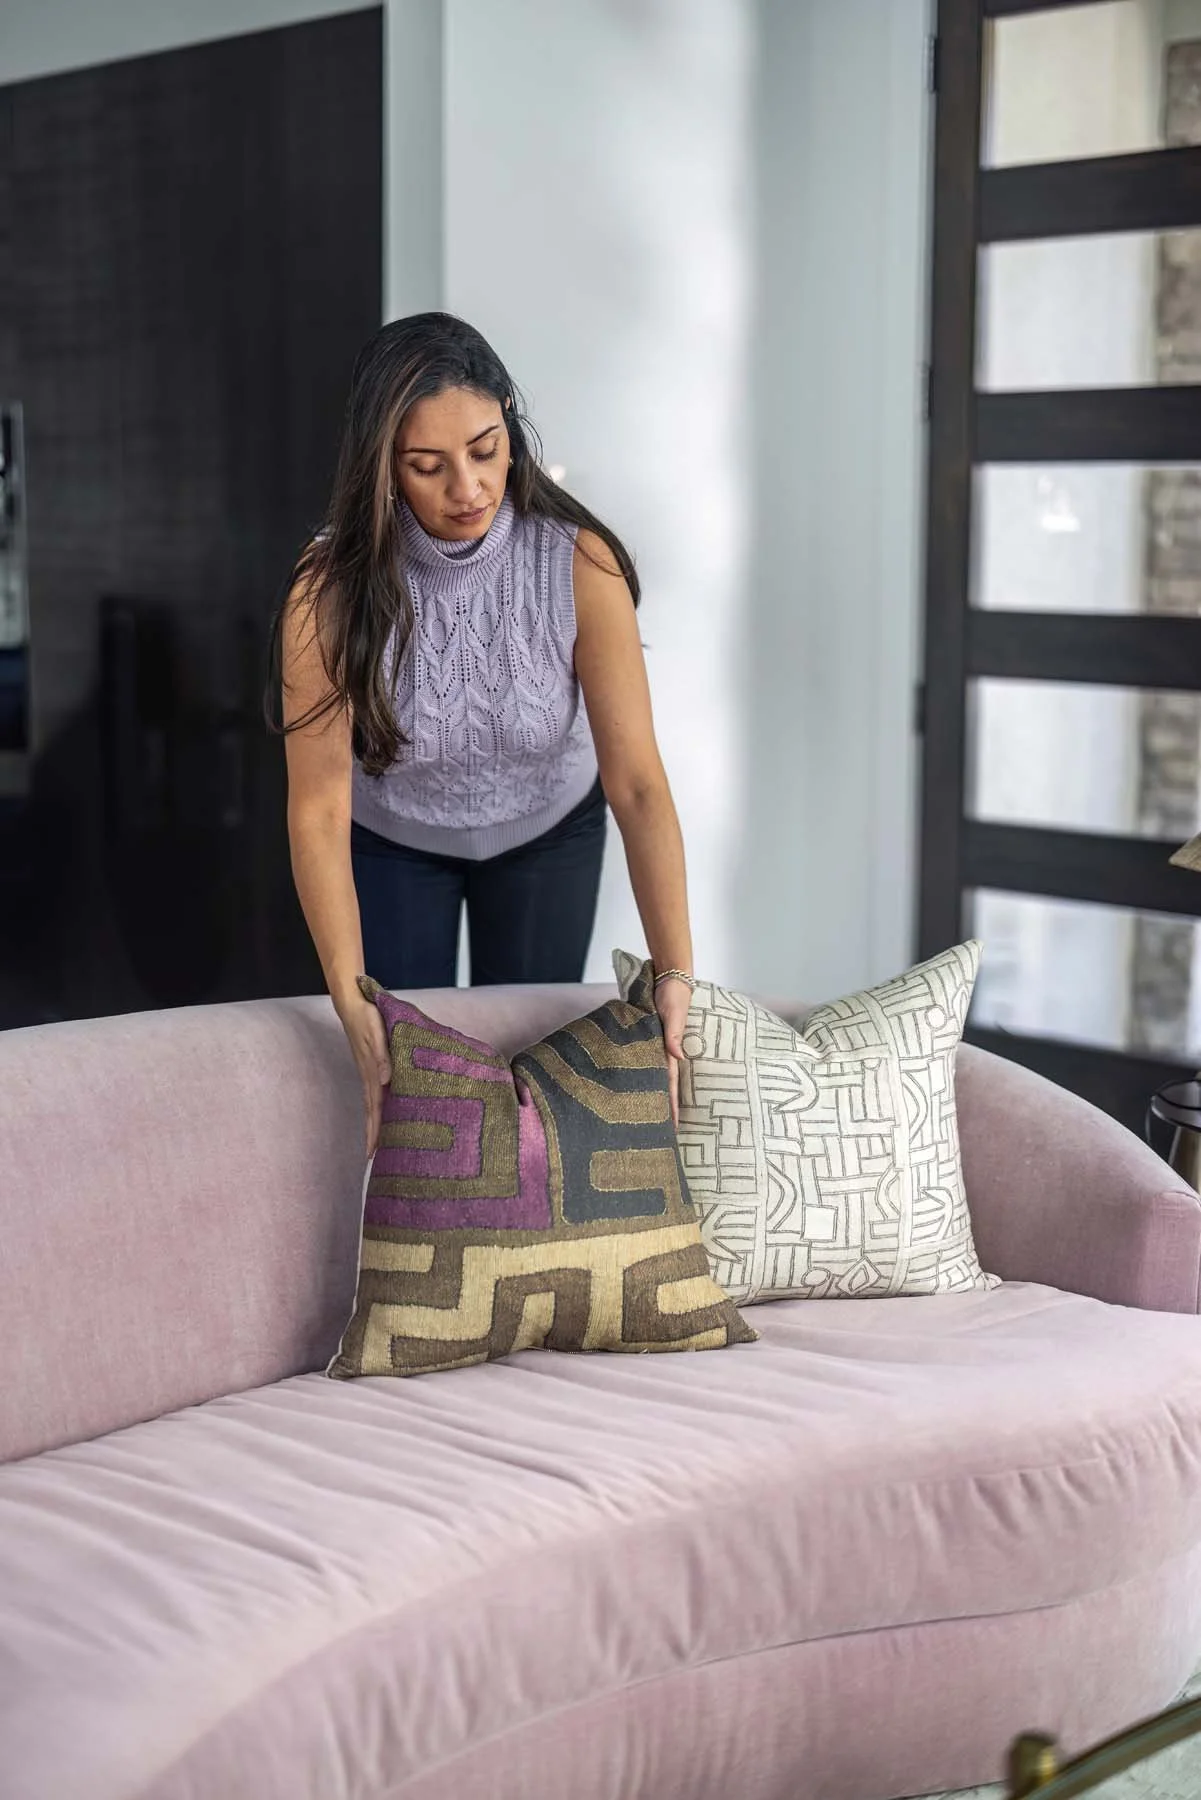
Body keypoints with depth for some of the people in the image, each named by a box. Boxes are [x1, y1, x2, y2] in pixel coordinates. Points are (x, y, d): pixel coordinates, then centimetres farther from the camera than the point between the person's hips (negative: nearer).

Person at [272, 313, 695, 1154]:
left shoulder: (579, 566, -30)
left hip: (546, 832, 0)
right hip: (392, 841, 0)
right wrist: (355, 1008, -41)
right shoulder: (332, 592, -30)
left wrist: (675, 974, -41)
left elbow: (637, 782, -32)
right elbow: (320, 808, -31)